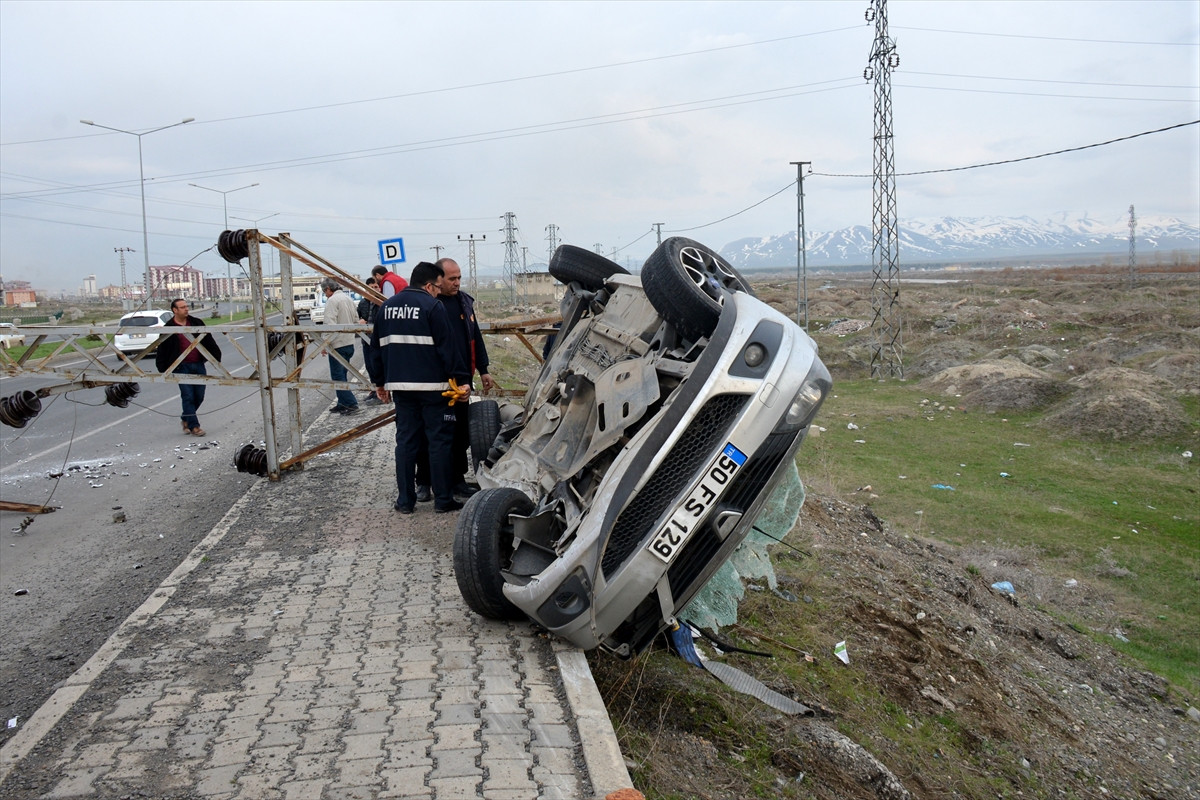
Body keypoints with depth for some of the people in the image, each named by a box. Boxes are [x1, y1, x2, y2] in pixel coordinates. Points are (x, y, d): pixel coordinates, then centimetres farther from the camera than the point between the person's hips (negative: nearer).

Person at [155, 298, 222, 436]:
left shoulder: (197, 323, 9)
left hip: (198, 365, 4)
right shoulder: (169, 329, -2)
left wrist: (216, 357, 9)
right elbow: (162, 350, -1)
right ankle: (193, 426, 0)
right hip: (181, 367, -4)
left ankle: (186, 418, 29)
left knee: (199, 396, 7)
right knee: (188, 396, -6)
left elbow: (209, 341, 14)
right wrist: (163, 369, -6)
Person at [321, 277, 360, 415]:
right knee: (341, 375, 16)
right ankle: (342, 404, 20)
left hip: (338, 344, -9)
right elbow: (356, 319, 18)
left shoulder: (332, 300, -13)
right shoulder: (348, 298, 13)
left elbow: (331, 324, -20)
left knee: (337, 376, -5)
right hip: (350, 342, 9)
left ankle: (352, 404, -9)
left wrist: (326, 343, -17)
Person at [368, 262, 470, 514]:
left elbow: (377, 348, 17)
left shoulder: (387, 306, 12)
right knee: (440, 441, 2)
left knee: (406, 441, 10)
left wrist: (381, 382, 24)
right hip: (432, 386, -6)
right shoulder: (432, 306, -8)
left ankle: (404, 500, 12)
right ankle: (443, 500, 5)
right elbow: (447, 348, -12)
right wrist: (462, 379, -8)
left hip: (400, 386, 6)